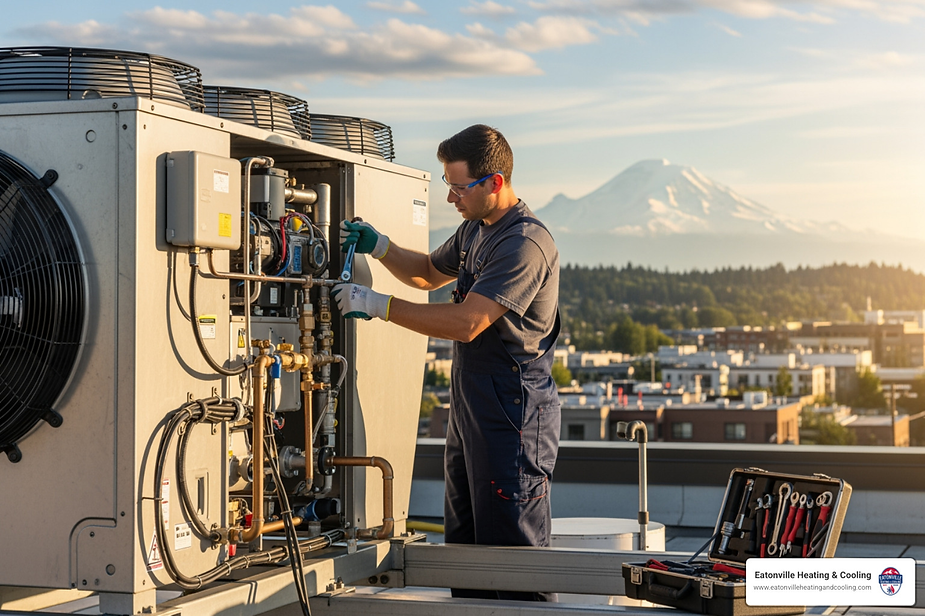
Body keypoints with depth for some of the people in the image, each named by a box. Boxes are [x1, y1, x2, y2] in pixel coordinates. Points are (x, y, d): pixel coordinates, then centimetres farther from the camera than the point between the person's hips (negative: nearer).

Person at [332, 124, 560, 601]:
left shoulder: (525, 244, -19)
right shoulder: (475, 229, 14)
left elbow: (466, 323, -26)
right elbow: (428, 273, 31)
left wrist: (377, 305, -21)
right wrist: (377, 246, 12)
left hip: (512, 413, -10)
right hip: (469, 407, 10)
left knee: (512, 550, -6)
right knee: (462, 545, 15)